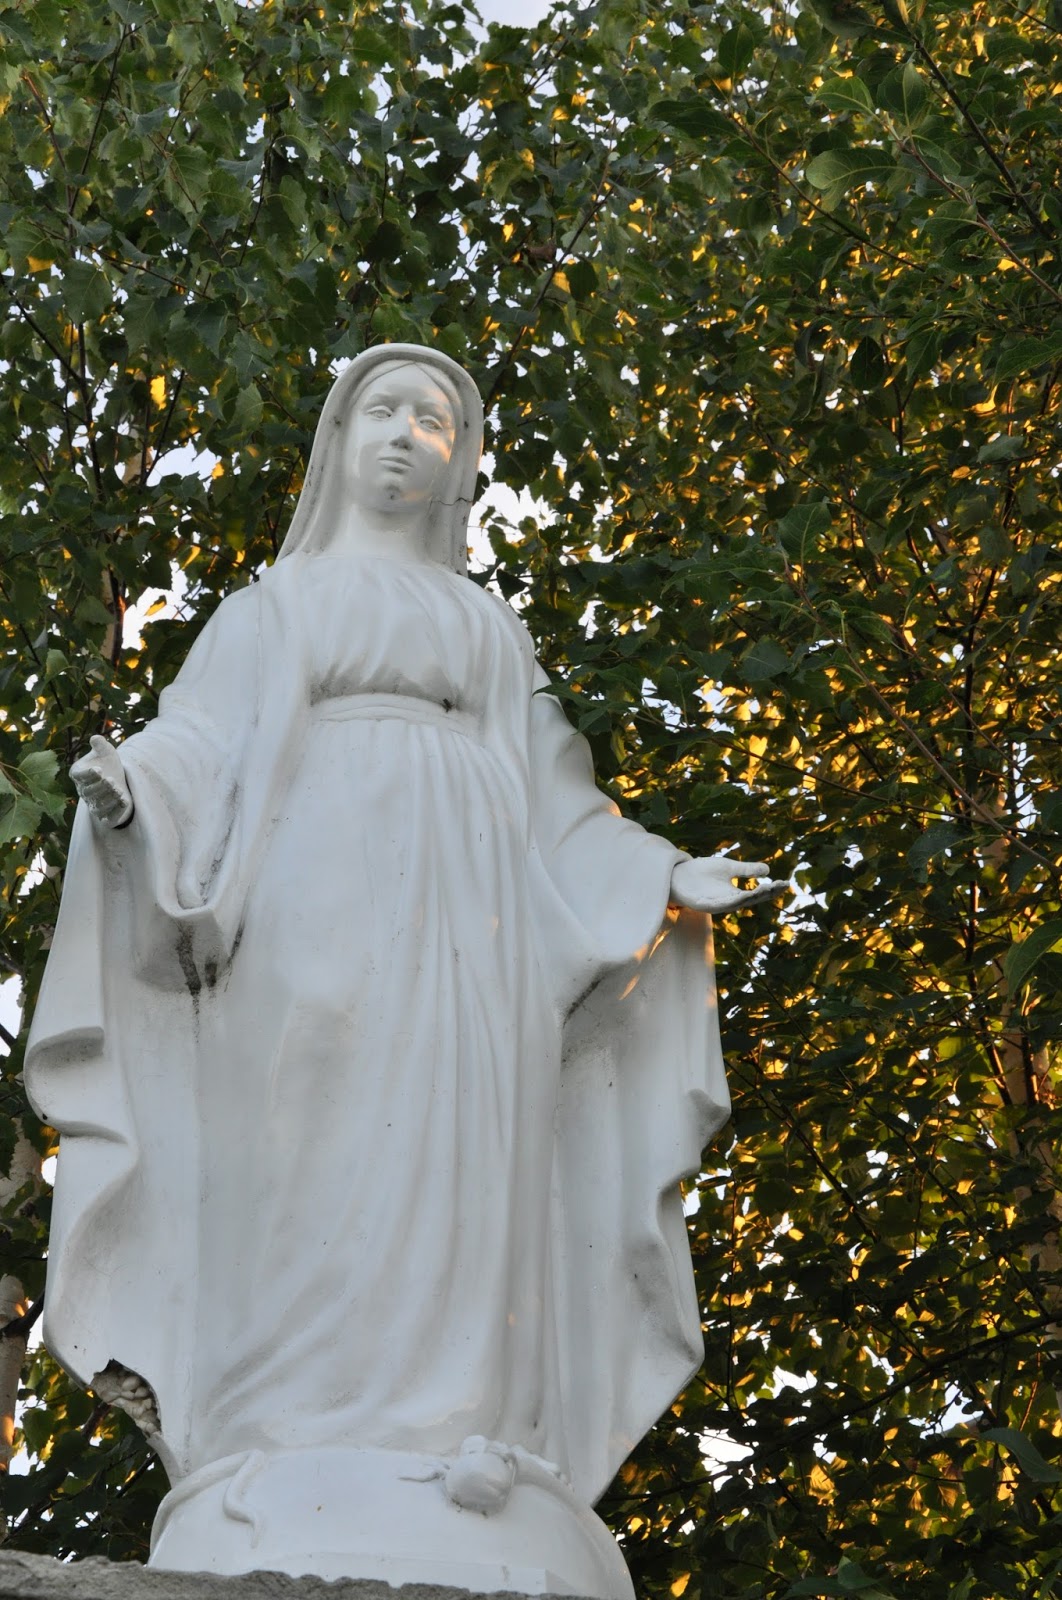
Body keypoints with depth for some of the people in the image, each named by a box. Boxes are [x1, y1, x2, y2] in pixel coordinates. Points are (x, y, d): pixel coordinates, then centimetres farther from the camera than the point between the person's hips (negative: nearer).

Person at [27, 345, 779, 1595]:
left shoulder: (490, 631, 28)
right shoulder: (272, 609, 20)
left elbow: (547, 810, 19)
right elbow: (198, 747, 4)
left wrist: (663, 878, 4)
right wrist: (125, 786, -18)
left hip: (456, 920, 3)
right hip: (320, 901, -2)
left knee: (454, 1157, -11)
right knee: (317, 1148, -17)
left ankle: (454, 1448, -16)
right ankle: (305, 1455, -21)